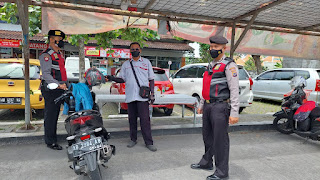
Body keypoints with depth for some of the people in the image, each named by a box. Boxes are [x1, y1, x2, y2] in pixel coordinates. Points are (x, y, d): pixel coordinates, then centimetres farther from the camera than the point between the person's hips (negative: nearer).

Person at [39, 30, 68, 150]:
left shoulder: (59, 54, 19)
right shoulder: (46, 55, -10)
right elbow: (46, 74, -20)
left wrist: (64, 84, 17)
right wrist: (58, 85, -28)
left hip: (59, 90, 9)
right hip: (50, 90, -9)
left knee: (55, 115, 15)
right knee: (50, 115, -3)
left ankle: (52, 137, 27)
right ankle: (50, 142, 6)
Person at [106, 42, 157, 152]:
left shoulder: (146, 62, 9)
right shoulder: (126, 64, 14)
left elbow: (151, 79, 9)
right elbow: (122, 79, 16)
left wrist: (152, 93, -1)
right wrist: (112, 79, -2)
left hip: (143, 96, -3)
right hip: (130, 96, 3)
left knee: (145, 120, -5)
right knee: (132, 119, 9)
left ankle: (149, 142, 2)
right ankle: (133, 139, 23)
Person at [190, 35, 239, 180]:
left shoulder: (229, 65, -9)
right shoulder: (211, 65, 17)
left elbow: (234, 90, -15)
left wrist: (234, 112, -19)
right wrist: (201, 104, 24)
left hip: (220, 107, -8)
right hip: (208, 106, 8)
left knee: (220, 139, -2)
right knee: (207, 136, 18)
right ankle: (206, 163, 34)